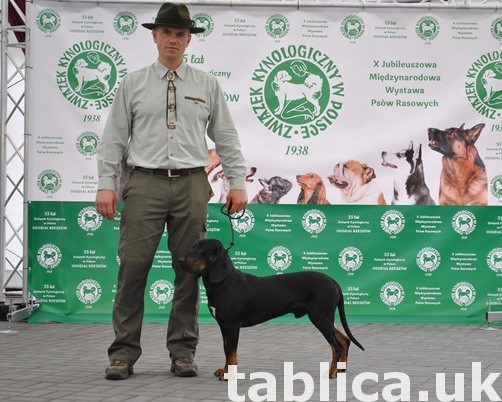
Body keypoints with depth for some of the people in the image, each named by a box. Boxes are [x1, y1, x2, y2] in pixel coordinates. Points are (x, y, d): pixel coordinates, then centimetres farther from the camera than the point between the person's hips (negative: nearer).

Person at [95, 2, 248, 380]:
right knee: (134, 267, -6)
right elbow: (114, 137, 6)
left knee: (189, 270, 3)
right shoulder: (133, 84, 7)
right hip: (145, 183, -1)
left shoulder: (207, 85, 10)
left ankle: (183, 352, 11)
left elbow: (226, 138, 10)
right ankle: (124, 353, 0)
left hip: (191, 184, 1)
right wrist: (106, 184, -3)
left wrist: (238, 183, 3)